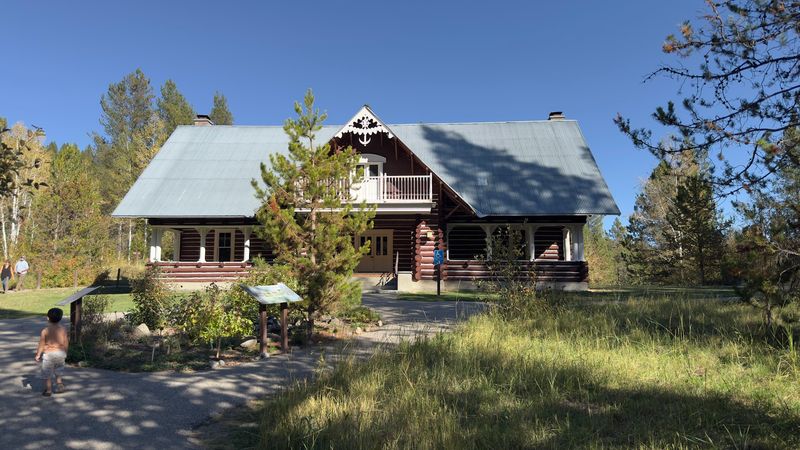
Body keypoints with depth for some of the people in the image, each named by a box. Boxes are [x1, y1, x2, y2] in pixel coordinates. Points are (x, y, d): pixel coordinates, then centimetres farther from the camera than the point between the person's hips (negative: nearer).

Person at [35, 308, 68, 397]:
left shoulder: (45, 331, -12)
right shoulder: (63, 329, -3)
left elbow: (41, 344, -9)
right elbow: (66, 343, 3)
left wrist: (38, 355, 2)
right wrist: (65, 353, 16)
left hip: (48, 354, -4)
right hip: (60, 353, 4)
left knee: (47, 374, 9)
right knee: (58, 372, 22)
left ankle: (48, 391, 13)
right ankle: (60, 387, 20)